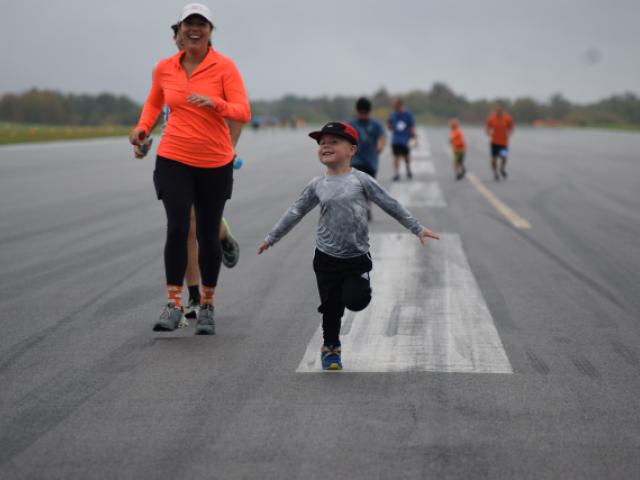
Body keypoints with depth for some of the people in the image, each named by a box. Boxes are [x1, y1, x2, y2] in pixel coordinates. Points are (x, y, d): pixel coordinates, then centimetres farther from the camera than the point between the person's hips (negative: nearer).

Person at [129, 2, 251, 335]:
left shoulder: (225, 67, -7)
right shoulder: (164, 68, 2)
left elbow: (243, 113, -13)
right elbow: (154, 102, 21)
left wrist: (215, 103, -31)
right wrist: (143, 127, 3)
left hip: (215, 163, -1)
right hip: (174, 160, 1)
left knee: (208, 235, 7)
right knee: (177, 228, -16)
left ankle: (207, 307, 23)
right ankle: (173, 305, -8)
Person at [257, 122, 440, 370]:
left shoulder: (361, 180, -6)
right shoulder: (317, 185, 1)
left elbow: (391, 205, -1)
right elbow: (295, 213, 11)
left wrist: (418, 228, -1)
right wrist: (271, 237, 14)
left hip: (357, 257, -1)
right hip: (327, 257, 2)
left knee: (356, 300, -11)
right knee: (331, 306, 5)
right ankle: (330, 348, 24)